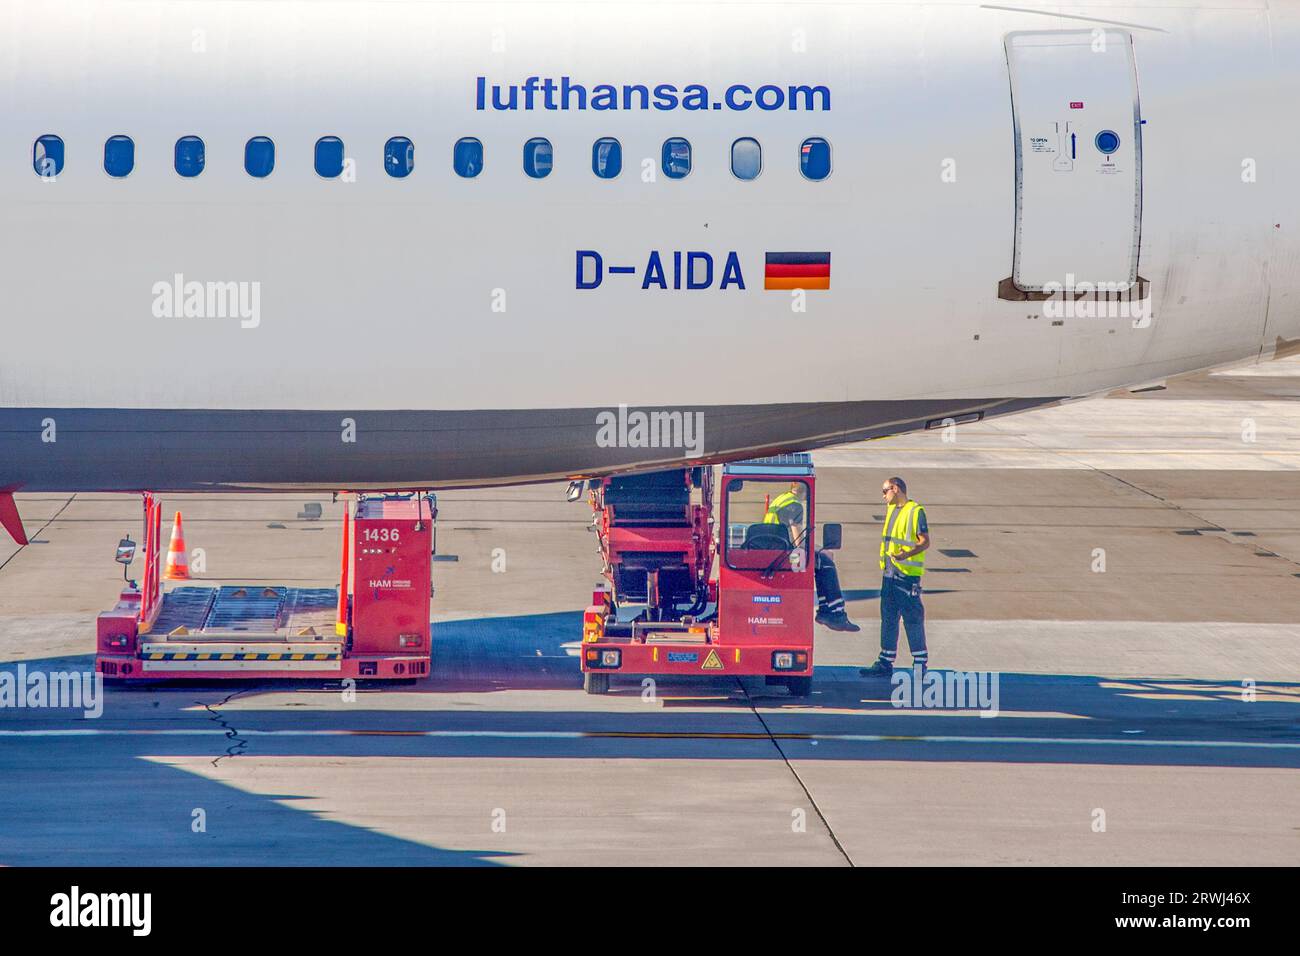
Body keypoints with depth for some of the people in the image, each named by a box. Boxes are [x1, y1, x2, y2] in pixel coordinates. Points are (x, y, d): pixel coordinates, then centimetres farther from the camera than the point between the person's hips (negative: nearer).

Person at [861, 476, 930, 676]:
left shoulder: (915, 511, -9)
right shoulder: (891, 509, 16)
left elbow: (925, 541, -13)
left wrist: (907, 554, -29)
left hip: (908, 574, -8)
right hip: (889, 573, 8)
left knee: (913, 619, -5)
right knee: (888, 619, 10)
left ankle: (921, 664, 1)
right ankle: (885, 663, 15)